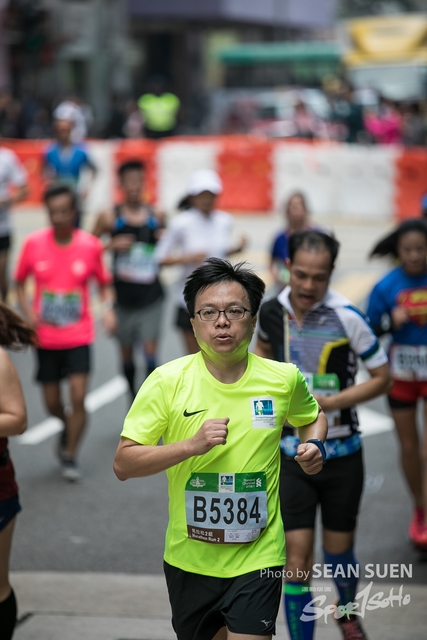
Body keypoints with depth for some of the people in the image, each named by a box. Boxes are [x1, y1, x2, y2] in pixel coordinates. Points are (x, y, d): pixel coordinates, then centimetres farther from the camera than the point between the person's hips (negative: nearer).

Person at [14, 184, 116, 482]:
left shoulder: (91, 245, -7)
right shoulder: (34, 243, -5)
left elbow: (105, 283, 6)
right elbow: (20, 282, 7)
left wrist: (108, 308, -13)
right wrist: (27, 310, -9)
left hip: (78, 336, -1)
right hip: (46, 337, 2)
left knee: (78, 397, -12)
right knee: (52, 403, 9)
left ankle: (70, 456, 7)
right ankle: (68, 427, 43)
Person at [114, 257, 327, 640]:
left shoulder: (284, 379, -3)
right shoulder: (167, 381, -9)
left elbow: (313, 417, 20)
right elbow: (123, 465, -11)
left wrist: (313, 446, -3)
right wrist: (191, 445, -24)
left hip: (257, 558, -1)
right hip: (189, 560, 1)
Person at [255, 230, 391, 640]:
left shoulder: (347, 317, -16)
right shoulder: (271, 312, -4)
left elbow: (382, 378, -9)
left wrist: (330, 402, -20)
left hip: (341, 452, -1)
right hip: (292, 453, 1)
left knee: (338, 550, 15)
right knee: (297, 556, -5)